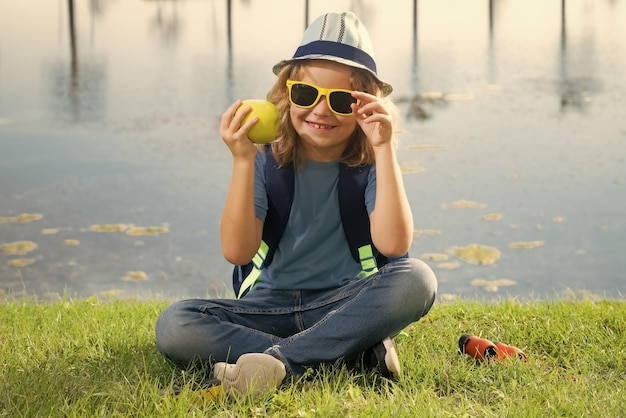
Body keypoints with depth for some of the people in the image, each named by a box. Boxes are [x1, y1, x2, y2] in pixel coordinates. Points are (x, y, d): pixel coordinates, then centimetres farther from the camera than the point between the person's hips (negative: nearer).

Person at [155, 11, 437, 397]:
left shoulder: (371, 163, -3)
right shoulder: (268, 161, -2)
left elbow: (393, 244, -21)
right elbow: (237, 252, -13)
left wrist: (385, 148, -23)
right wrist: (243, 161, -21)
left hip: (345, 304, -1)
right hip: (272, 306, 1)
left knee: (416, 279, -31)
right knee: (174, 326, -25)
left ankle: (281, 361, -30)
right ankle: (356, 352, -26)